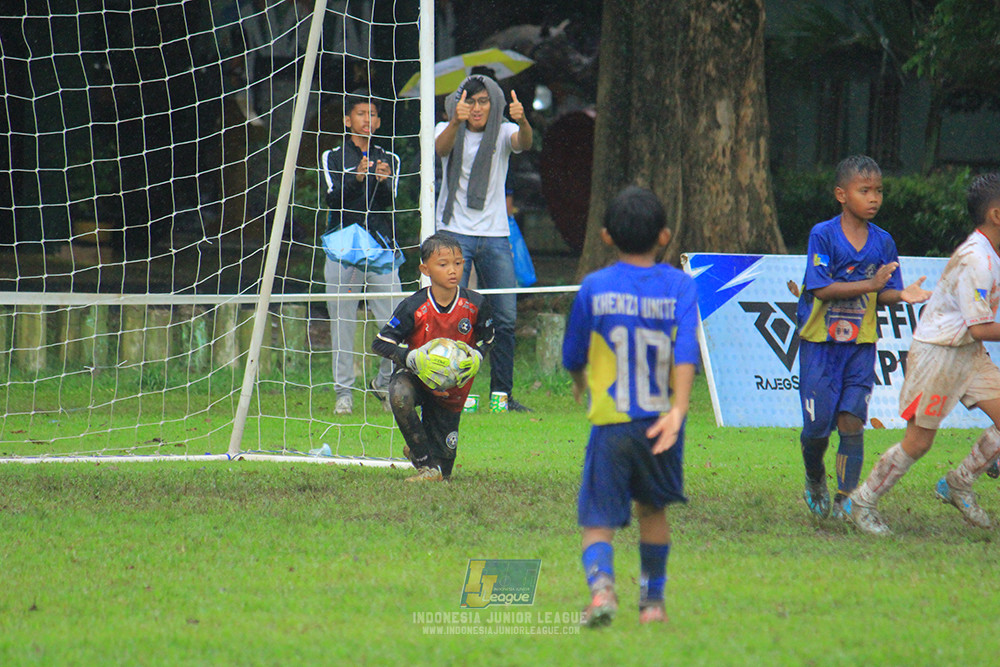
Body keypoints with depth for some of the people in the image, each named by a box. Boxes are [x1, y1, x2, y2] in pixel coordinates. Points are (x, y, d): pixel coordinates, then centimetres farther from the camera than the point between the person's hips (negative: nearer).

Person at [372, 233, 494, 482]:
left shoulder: (476, 305, -13)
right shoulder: (413, 307, -19)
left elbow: (486, 340, 5)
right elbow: (380, 343, -15)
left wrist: (475, 358, -17)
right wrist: (411, 358, -31)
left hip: (453, 386, 2)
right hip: (416, 377, -2)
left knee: (443, 469, 4)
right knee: (399, 395, -41)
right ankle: (426, 465, -24)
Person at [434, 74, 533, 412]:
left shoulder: (503, 132, 5)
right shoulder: (448, 130, 2)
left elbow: (524, 143, -17)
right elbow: (441, 147, -21)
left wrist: (523, 122, -40)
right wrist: (456, 121, -42)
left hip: (495, 235, 2)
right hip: (454, 231, -2)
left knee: (506, 319, 0)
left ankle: (503, 394, 8)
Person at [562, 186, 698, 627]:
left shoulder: (594, 288, 0)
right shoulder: (679, 286, 1)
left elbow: (573, 355, 10)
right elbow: (686, 350, -13)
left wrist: (580, 384, 32)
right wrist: (678, 410, -21)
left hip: (610, 423, -1)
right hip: (660, 423, 1)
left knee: (598, 521, -1)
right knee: (653, 508, 24)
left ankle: (601, 585, -29)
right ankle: (652, 600, 29)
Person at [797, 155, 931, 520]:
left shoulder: (882, 241, 4)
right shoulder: (823, 235, -9)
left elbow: (883, 293, 7)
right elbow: (821, 288, -17)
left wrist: (900, 294, -16)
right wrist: (870, 284, -23)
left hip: (861, 344, 3)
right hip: (820, 343, -3)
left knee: (851, 423, -5)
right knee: (817, 426, -1)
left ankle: (846, 500, 0)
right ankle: (815, 481, 28)